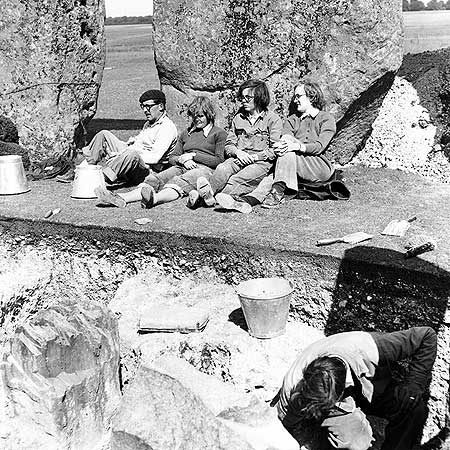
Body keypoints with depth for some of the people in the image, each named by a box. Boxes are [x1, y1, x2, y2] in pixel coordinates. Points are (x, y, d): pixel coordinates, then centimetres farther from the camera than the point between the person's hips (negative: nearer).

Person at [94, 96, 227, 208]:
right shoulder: (186, 133, 30)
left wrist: (193, 155, -4)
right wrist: (181, 159, 0)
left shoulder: (219, 133, 13)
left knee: (179, 182, -39)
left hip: (204, 169, -5)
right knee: (155, 179, -24)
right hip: (182, 168, 5)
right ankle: (121, 198, -46)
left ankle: (155, 198, -69)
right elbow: (172, 158, 24)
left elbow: (219, 160, 0)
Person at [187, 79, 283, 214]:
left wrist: (254, 157, -14)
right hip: (238, 158, 4)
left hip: (261, 162, -4)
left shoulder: (273, 119, 5)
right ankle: (203, 192, -57)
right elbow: (229, 145, 19)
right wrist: (238, 152, -5)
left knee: (238, 179, -35)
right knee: (222, 169, -32)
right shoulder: (238, 118, 20)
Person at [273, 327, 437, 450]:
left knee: (416, 409, -26)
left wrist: (413, 386, -28)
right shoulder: (293, 389, -35)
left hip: (371, 387, 2)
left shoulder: (367, 351, -40)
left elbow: (427, 335, -27)